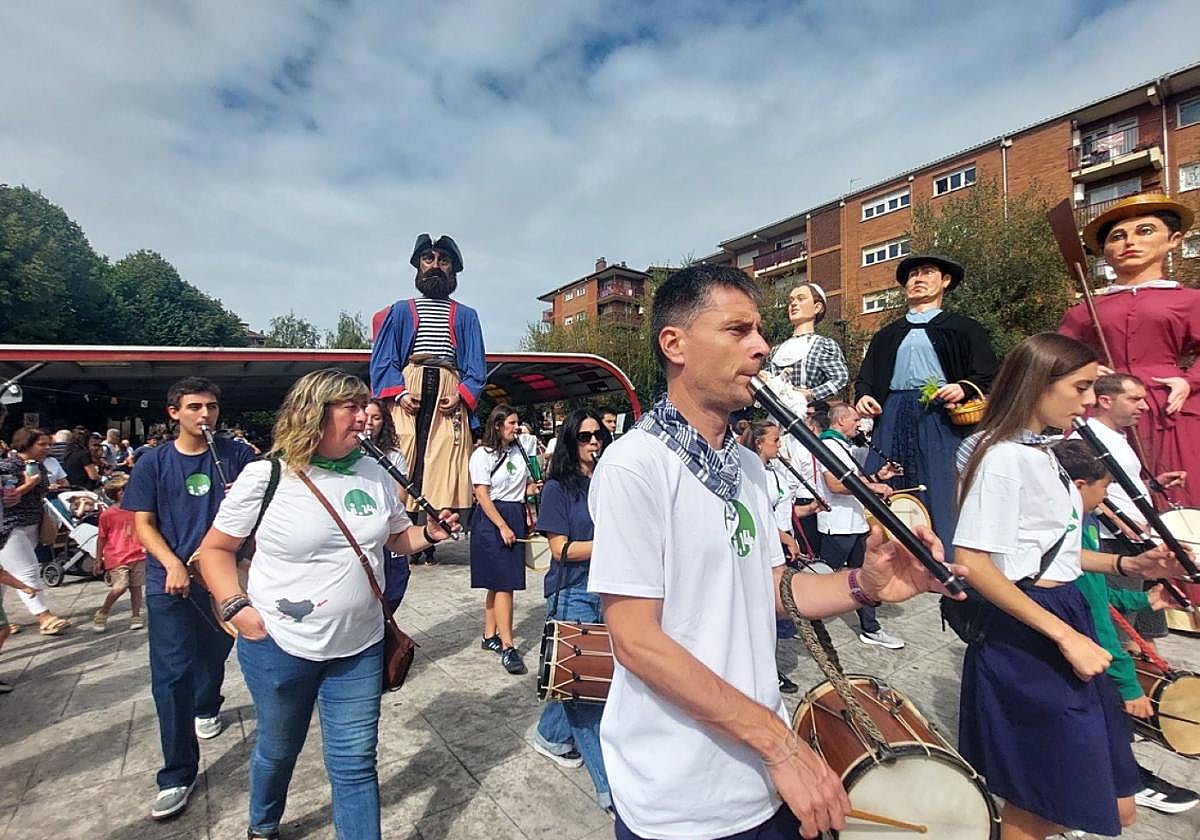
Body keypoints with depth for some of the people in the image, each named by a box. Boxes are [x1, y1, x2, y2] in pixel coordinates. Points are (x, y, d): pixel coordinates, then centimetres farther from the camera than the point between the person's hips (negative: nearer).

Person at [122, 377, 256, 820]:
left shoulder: (236, 455, -4)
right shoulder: (154, 462, -4)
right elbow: (143, 524, -2)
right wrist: (172, 564, -17)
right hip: (170, 580, -1)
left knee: (214, 652, 19)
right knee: (171, 673, -3)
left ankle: (206, 708, 50)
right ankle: (177, 775, 8)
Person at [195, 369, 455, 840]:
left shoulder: (373, 474, -2)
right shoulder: (266, 476, -13)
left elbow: (396, 538, 10)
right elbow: (214, 548, -2)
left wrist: (430, 533, -10)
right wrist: (237, 608, -13)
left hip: (359, 648, 2)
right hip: (278, 646, -1)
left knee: (355, 762, 8)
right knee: (278, 749, 23)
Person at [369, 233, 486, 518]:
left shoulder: (466, 317, 22)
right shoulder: (400, 311, 21)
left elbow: (477, 367, 12)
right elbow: (382, 358, 9)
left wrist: (462, 395, -7)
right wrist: (398, 393, -9)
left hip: (448, 395, 0)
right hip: (408, 391, 0)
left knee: (444, 470, -9)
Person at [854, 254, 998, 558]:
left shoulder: (964, 328, 15)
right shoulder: (888, 335, 26)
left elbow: (988, 376, 7)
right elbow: (866, 376, 23)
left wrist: (964, 388, -14)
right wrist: (862, 396, 2)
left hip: (940, 416, -3)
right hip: (893, 418, 3)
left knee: (940, 496, -9)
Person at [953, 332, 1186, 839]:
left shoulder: (1041, 451, 11)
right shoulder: (1004, 456, -19)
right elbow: (972, 563, -25)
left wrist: (1126, 564, 8)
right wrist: (1064, 635, -22)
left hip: (1065, 615, 9)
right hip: (1025, 637, -9)